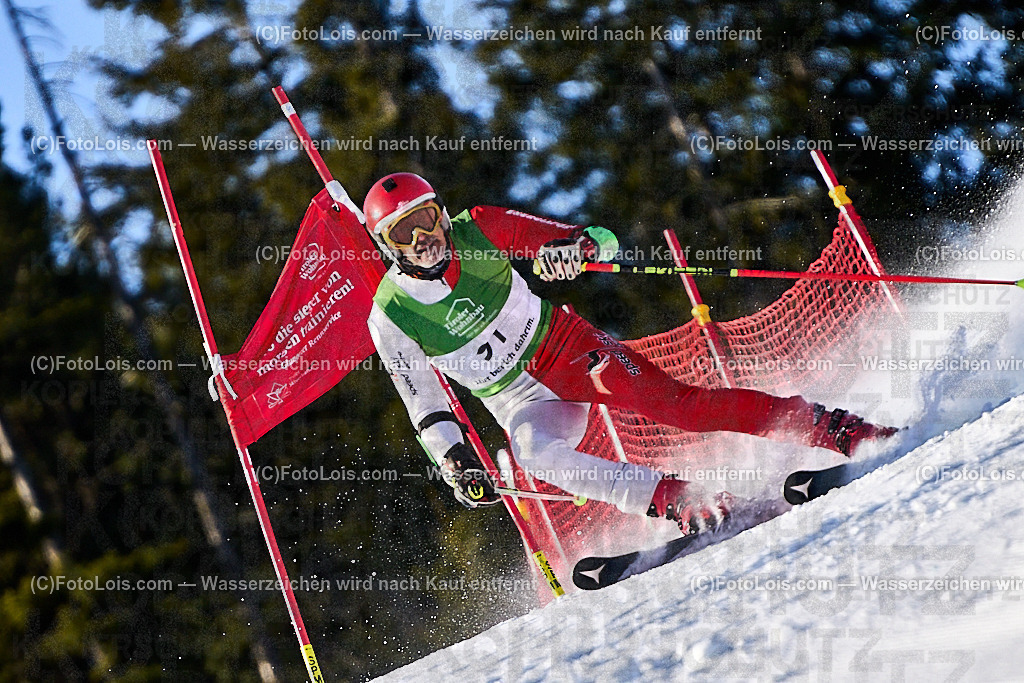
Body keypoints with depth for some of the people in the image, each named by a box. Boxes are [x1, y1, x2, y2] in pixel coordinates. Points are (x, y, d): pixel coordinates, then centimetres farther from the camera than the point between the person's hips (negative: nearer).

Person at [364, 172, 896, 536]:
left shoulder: (477, 230, -10)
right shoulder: (390, 318, -10)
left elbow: (604, 241, -9)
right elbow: (425, 408, -1)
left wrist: (580, 245, -33)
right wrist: (455, 461, -17)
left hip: (567, 344, -1)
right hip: (522, 401, 1)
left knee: (671, 401, -25)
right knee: (533, 451, -34)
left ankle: (829, 428, -27)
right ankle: (678, 503, -39)